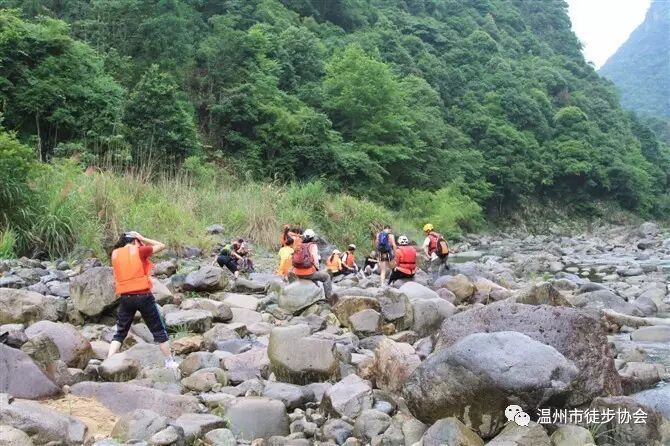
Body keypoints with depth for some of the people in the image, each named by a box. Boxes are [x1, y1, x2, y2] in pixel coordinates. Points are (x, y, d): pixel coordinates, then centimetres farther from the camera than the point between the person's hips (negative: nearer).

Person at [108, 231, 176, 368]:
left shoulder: (115, 254, 8)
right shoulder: (140, 251, -4)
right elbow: (161, 246, 8)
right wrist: (142, 238, 10)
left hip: (125, 298, 3)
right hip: (143, 296, -3)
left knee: (120, 333, 14)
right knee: (159, 331, 9)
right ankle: (170, 362, 15)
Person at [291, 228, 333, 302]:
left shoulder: (299, 246, 12)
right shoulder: (313, 246, -5)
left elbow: (293, 260, 14)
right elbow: (315, 259, -13)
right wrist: (317, 268, 7)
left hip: (297, 273, 7)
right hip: (309, 273, -7)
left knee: (314, 274, 38)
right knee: (326, 276, 17)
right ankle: (329, 297, 16)